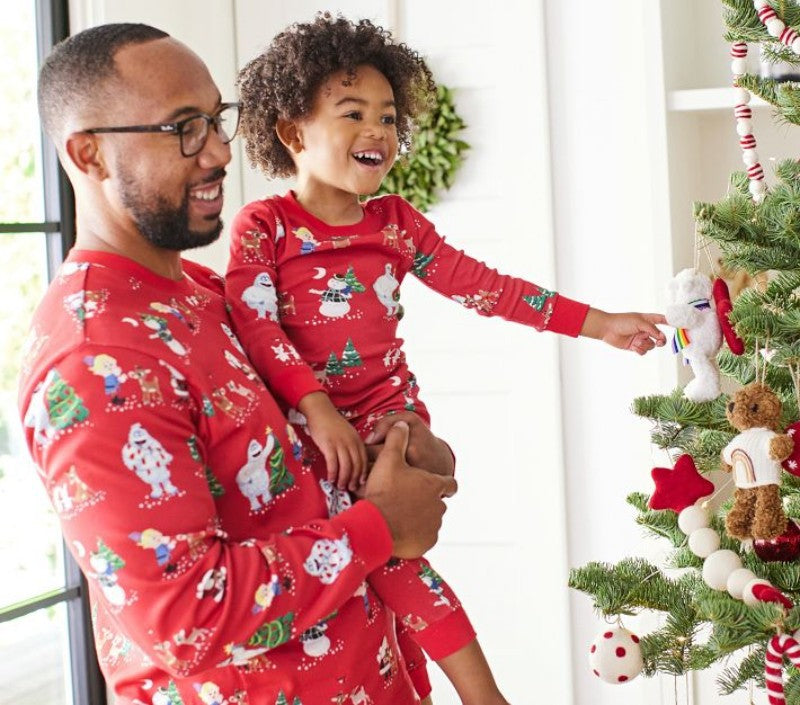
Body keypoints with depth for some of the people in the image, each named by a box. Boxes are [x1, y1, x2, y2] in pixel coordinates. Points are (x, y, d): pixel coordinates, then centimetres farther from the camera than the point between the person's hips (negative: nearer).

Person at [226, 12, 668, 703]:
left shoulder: (396, 223, 9)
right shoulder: (264, 226, -4)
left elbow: (485, 286, 10)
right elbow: (255, 325, -15)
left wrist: (599, 323, 7)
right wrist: (318, 410, -26)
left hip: (389, 411, 2)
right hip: (305, 424, -2)